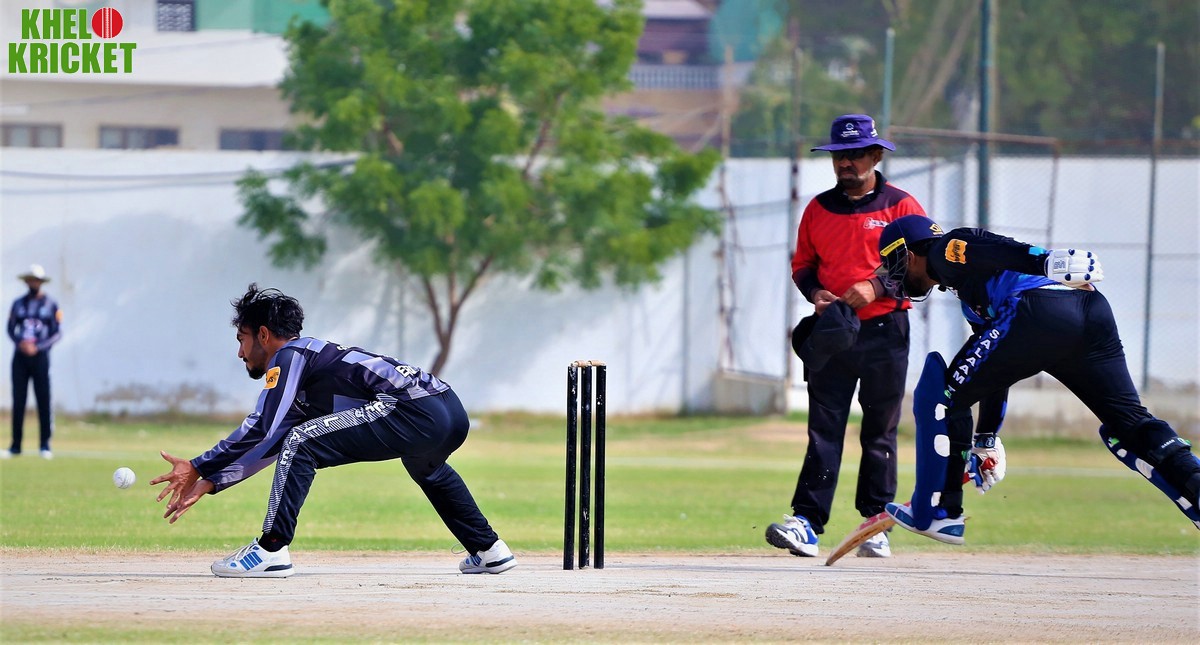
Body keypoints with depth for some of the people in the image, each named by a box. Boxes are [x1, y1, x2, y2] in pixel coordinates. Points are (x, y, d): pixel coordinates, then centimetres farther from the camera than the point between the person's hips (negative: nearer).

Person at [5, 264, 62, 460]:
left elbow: (57, 332, 0)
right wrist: (20, 343, -10)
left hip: (40, 356, -2)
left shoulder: (51, 305, 4)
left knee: (43, 400, -6)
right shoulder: (18, 304, 12)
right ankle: (15, 445, 4)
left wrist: (37, 347, -13)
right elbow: (11, 328, 10)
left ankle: (45, 445, -3)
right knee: (18, 401, 1)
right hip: (20, 355, 3)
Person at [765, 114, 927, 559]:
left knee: (880, 433, 3)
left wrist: (876, 287, -15)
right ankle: (806, 523, -13)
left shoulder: (900, 206, 2)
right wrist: (815, 292, -3)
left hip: (884, 332, -2)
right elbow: (802, 265, 18)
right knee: (823, 430, -6)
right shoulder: (818, 209, 12)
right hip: (830, 331, 2)